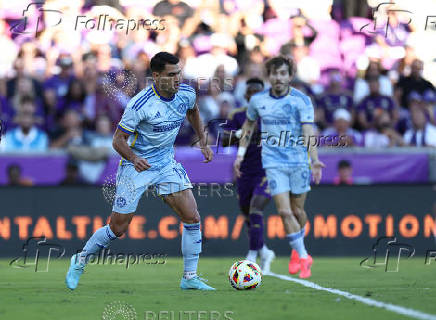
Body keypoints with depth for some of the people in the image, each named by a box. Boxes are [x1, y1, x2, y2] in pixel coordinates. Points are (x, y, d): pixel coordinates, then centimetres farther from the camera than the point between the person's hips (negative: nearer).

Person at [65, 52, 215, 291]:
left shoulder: (186, 93, -8)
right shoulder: (140, 105, -25)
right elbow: (118, 140, -18)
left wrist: (203, 141, 13)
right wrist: (134, 158, -35)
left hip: (167, 164, 5)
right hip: (136, 166, -5)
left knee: (192, 218, -9)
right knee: (117, 229, 1)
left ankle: (190, 278, 4)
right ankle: (80, 261, 26)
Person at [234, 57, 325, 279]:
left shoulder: (301, 100, -7)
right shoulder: (258, 100, 2)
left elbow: (308, 133, -16)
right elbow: (249, 125, 20)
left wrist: (314, 160, -29)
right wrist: (241, 153, 17)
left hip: (298, 162, -1)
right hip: (273, 163, 1)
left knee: (297, 211, 8)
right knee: (285, 212, -12)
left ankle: (297, 252, 34)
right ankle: (303, 256, -3)